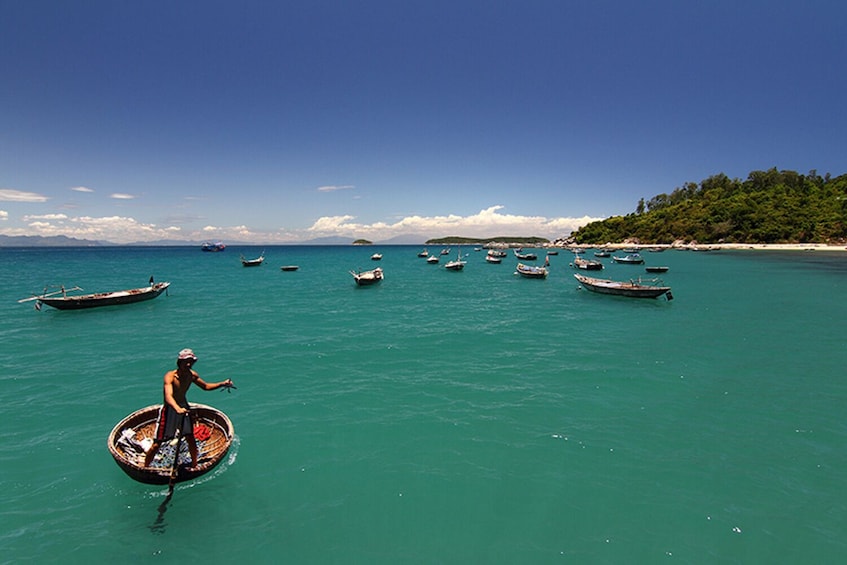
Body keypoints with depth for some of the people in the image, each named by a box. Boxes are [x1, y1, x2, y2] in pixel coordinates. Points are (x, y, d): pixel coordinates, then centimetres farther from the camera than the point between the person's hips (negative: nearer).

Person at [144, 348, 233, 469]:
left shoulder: (192, 375, -6)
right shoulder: (170, 376, -25)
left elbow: (206, 386, 10)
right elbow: (168, 396, -40)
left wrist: (222, 384, -5)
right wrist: (177, 409, -59)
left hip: (184, 407, 5)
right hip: (169, 409, -5)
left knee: (191, 440, 7)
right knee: (156, 444, 1)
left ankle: (194, 465, 27)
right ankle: (145, 468, 23)